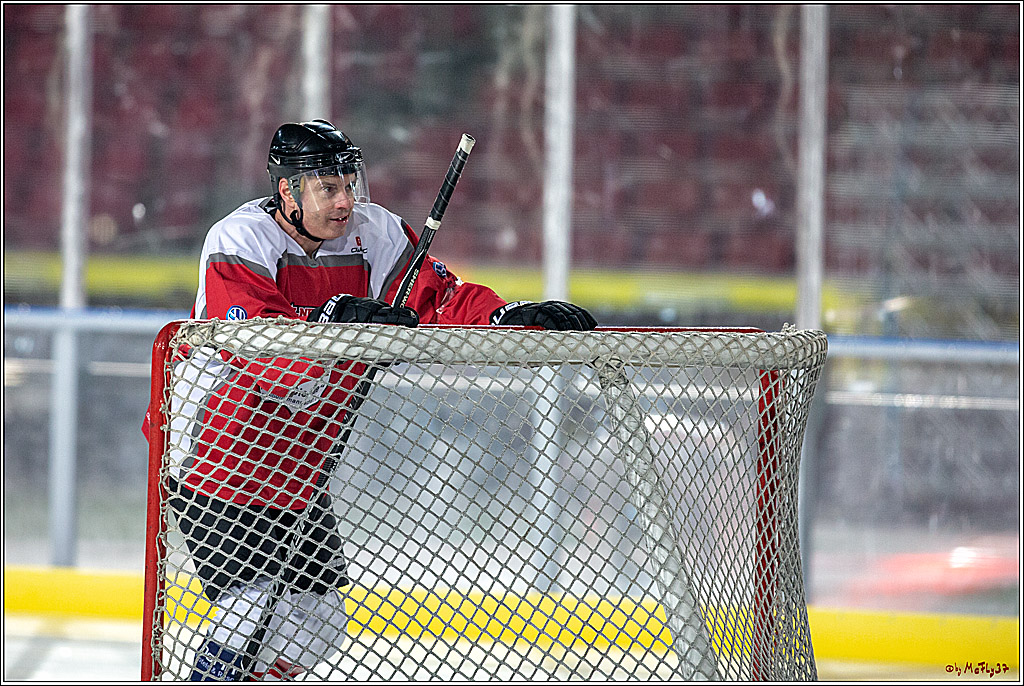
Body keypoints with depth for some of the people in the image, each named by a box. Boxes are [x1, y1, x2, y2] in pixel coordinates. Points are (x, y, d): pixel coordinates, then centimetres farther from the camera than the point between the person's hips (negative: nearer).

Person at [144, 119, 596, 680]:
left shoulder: (375, 235, -4)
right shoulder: (237, 244, -21)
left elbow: (443, 299, -5)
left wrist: (519, 318, -22)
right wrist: (334, 321, -46)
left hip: (298, 465, 7)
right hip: (215, 459, -7)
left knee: (318, 616, 8)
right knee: (248, 612, -16)